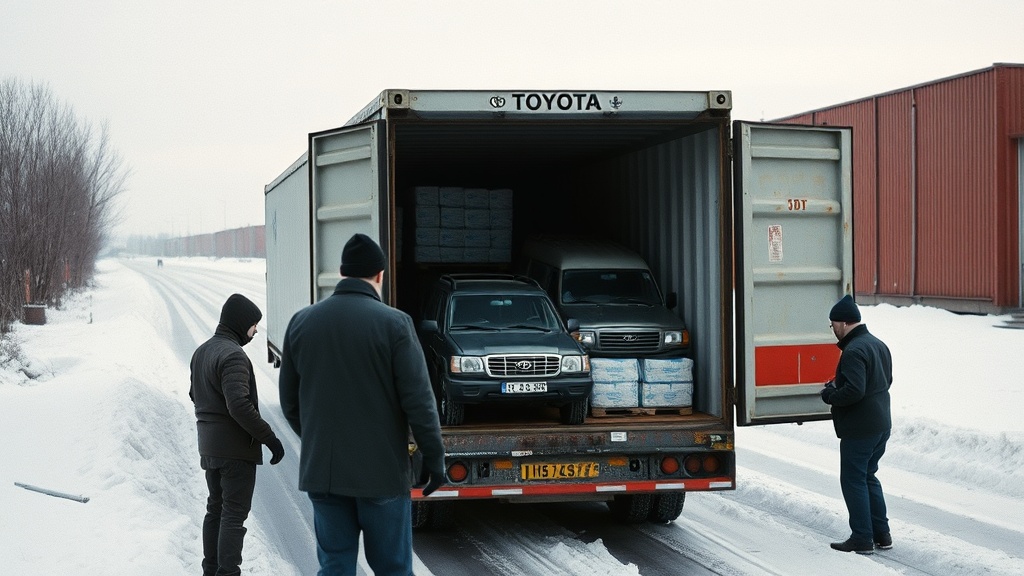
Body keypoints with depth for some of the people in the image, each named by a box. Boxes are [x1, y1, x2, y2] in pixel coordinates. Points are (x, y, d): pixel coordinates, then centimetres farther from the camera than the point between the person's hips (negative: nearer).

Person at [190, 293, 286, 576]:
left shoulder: (201, 351, 11)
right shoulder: (232, 355, -19)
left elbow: (194, 393, 22)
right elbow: (239, 405, -27)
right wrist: (269, 438, -22)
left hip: (209, 446, 9)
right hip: (236, 447, -9)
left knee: (215, 508, 18)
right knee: (234, 513, -5)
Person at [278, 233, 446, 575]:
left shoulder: (301, 322, 5)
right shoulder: (393, 323, -10)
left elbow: (289, 400, 12)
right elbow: (418, 399, -12)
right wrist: (434, 457, -2)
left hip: (321, 471, 4)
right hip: (381, 471, -4)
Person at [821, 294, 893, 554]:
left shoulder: (854, 351, -20)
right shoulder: (878, 344, 11)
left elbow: (853, 391, -28)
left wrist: (829, 394, -9)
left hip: (858, 429, -10)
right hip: (882, 425, 10)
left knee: (853, 480, 0)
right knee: (868, 476, 20)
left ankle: (862, 538, 2)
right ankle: (881, 534, 22)